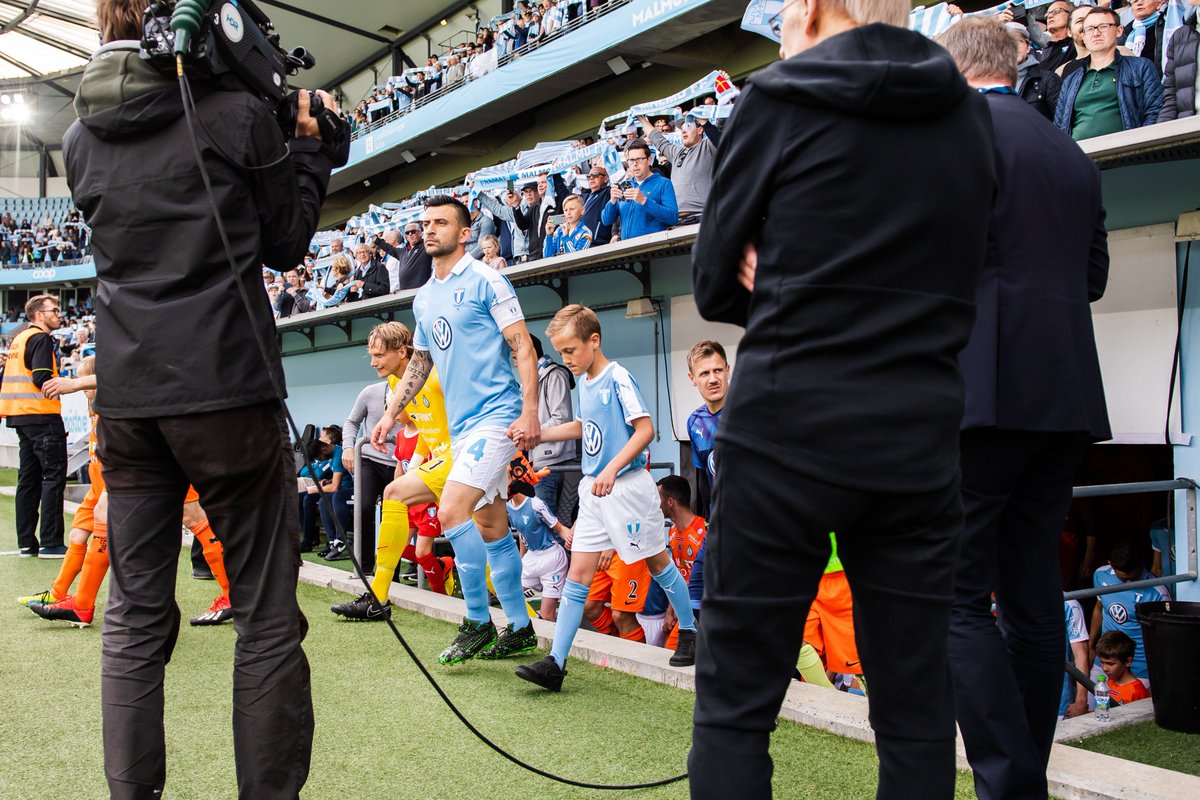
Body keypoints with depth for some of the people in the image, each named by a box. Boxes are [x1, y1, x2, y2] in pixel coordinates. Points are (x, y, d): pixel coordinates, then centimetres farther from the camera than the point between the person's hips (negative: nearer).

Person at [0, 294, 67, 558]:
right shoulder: (41, 339, -10)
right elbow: (42, 379, -21)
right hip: (43, 416, -9)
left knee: (29, 477, 12)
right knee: (53, 476, -6)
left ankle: (27, 542, 14)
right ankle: (51, 543, -8)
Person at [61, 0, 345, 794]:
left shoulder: (82, 137, 10)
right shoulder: (239, 113, -3)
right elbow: (285, 243, 6)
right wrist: (312, 148, 17)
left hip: (128, 398, 5)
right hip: (229, 392, -5)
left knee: (135, 617, 11)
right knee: (267, 618, 3)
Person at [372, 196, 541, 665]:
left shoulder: (486, 281, -7)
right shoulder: (423, 299, 14)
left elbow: (523, 349, -11)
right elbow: (419, 362, 24)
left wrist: (530, 413, -19)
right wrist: (391, 414, 16)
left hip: (498, 415, -8)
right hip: (461, 425, 8)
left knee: (451, 511, -18)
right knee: (491, 528, 10)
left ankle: (478, 621, -3)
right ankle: (520, 630, 19)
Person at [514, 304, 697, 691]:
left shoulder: (618, 378, -13)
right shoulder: (584, 382, 11)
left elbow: (645, 429, -19)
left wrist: (612, 468, -27)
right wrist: (537, 434, 20)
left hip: (627, 486, -8)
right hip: (593, 489, 8)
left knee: (656, 561, 7)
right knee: (578, 572, 1)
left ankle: (689, 632, 27)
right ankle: (555, 662, -1)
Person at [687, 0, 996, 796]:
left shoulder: (779, 100, -2)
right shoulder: (972, 115, 11)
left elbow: (717, 284, 3)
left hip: (789, 430, -4)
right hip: (919, 436, 5)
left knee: (735, 704, 4)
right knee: (915, 709, 12)